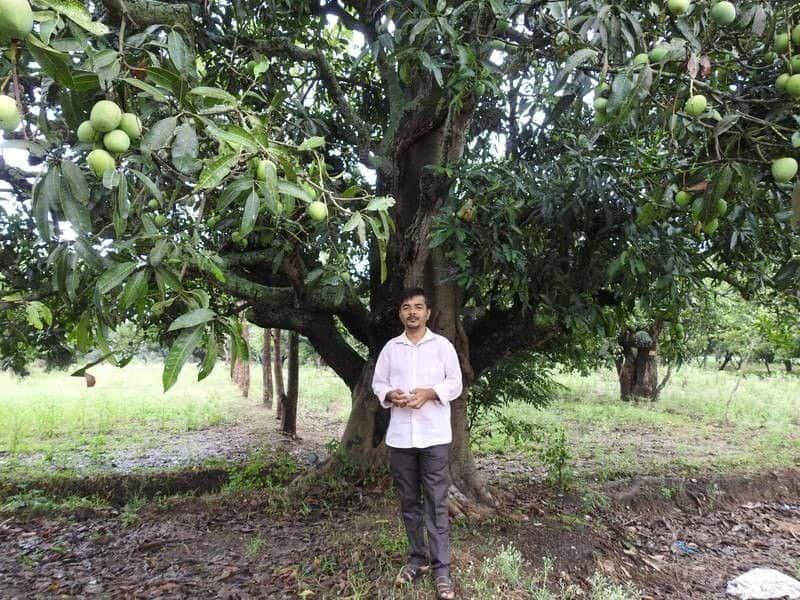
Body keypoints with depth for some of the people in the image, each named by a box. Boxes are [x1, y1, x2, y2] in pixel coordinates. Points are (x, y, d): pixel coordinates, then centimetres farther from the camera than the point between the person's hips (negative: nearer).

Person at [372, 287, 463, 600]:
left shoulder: (443, 345, 1)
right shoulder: (390, 347, 8)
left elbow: (455, 384, 1)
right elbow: (378, 383, 11)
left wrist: (429, 393, -16)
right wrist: (390, 395, -11)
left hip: (434, 436, -3)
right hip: (400, 437, 3)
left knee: (436, 503, 1)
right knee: (409, 502, 13)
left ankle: (441, 569, 10)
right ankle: (417, 558, 28)